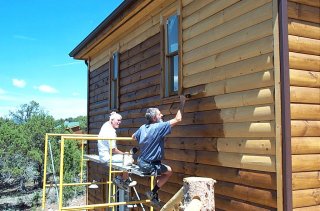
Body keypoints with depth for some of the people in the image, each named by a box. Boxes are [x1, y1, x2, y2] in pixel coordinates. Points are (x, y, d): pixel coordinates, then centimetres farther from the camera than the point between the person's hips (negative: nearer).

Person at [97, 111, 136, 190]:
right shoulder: (110, 132, -24)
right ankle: (124, 181, 2)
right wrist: (123, 153, -8)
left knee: (128, 157, 12)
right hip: (107, 157, -11)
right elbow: (113, 150, -22)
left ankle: (119, 178, 15)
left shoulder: (106, 125, 7)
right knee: (128, 159, -16)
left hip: (104, 155, 11)